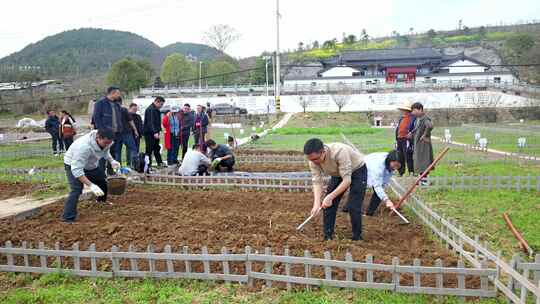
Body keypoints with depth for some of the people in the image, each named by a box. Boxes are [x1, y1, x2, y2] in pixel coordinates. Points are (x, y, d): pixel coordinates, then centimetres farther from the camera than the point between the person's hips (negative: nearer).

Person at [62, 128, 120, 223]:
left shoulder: (106, 141, -19)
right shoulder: (84, 146, -43)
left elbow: (105, 151, 6)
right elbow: (76, 170, -41)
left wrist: (112, 161, -12)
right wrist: (91, 185, -46)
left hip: (91, 164, 7)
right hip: (73, 166, -7)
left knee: (103, 181, 11)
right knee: (76, 190, -22)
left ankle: (102, 202, 37)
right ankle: (68, 219, -17)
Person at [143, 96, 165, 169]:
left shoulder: (156, 110, 16)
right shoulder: (150, 109, -16)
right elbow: (150, 122, -25)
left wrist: (158, 131, 18)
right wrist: (155, 132, -32)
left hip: (155, 132, 10)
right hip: (149, 133, -10)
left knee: (157, 148, 15)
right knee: (149, 149, -5)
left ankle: (160, 163, 22)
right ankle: (148, 165, 0)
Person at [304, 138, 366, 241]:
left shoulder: (339, 152, -41)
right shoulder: (314, 161, -22)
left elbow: (347, 180, -38)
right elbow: (317, 182, -21)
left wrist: (330, 197, -43)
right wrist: (316, 203, -34)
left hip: (357, 170, -6)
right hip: (338, 174, 6)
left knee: (353, 207, -14)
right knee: (328, 204, -2)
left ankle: (357, 238, 5)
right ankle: (327, 237, 10)